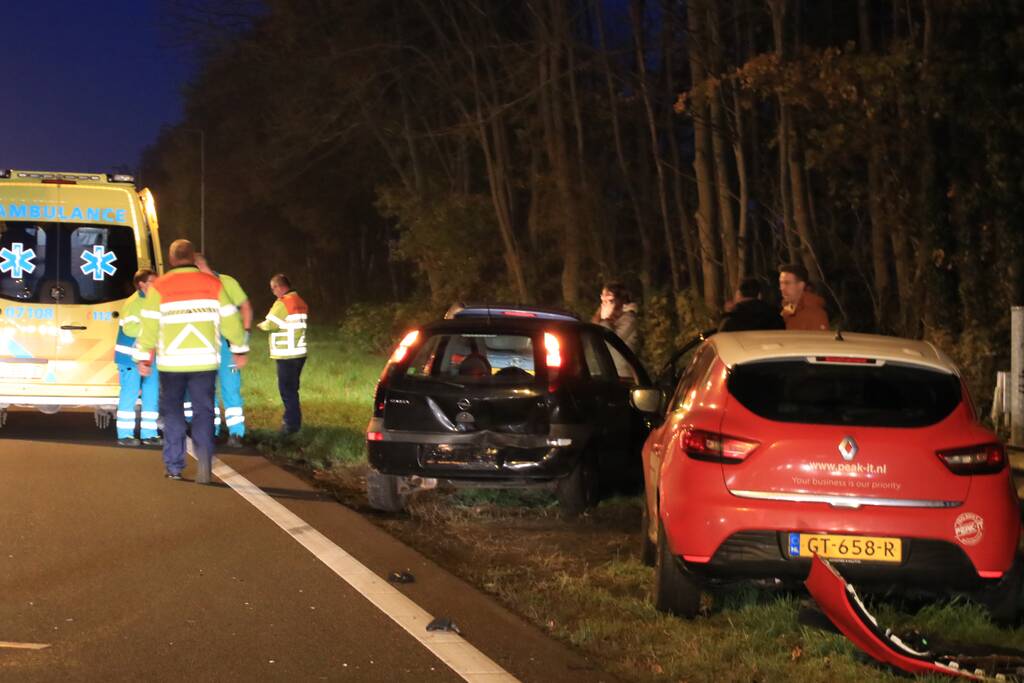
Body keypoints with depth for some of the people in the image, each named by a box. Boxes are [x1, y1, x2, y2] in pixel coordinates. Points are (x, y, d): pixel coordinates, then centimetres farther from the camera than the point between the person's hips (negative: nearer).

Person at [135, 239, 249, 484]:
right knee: (203, 411, 4)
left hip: (171, 362, 0)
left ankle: (174, 466, 13)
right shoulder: (212, 284, 2)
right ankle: (205, 458, -17)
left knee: (172, 412, 12)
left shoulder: (159, 287, -2)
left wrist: (144, 357, 7)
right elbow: (230, 319, 5)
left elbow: (149, 325, -2)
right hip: (204, 361, 1)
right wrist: (240, 350, 17)